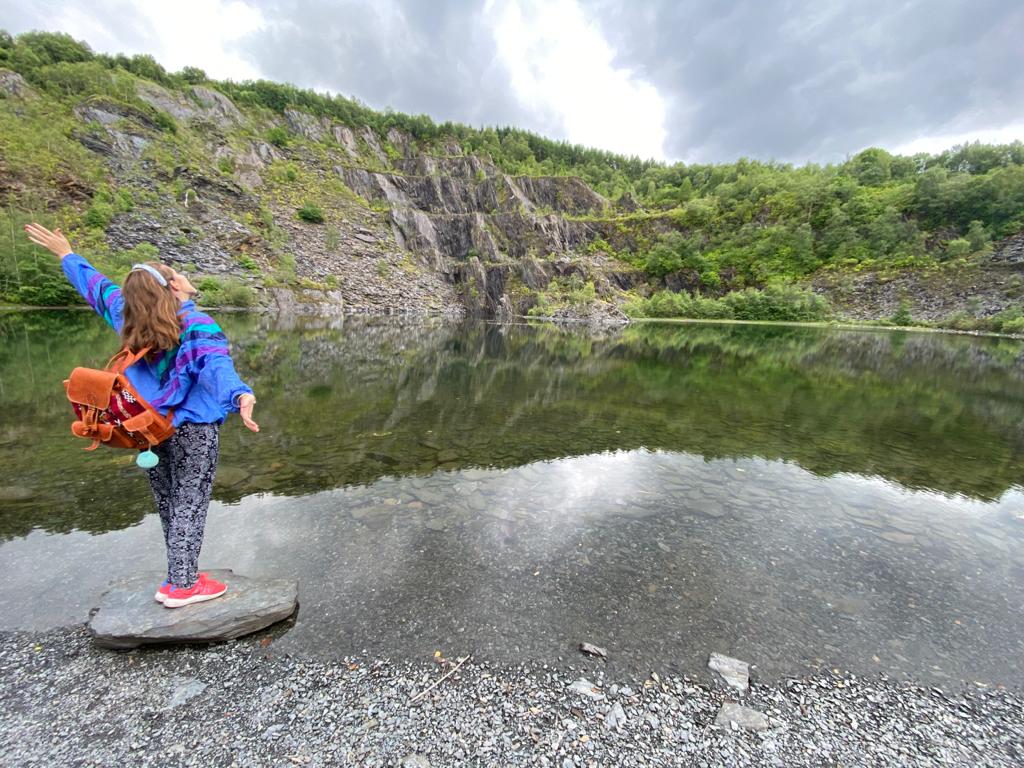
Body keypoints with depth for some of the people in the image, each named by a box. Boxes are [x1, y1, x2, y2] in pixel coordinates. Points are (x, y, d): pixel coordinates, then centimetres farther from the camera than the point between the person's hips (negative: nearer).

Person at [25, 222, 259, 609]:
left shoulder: (130, 318, 1)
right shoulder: (199, 327, -20)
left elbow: (97, 286, 19)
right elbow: (217, 365, -40)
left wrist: (67, 255, 37)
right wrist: (240, 395, -59)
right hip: (193, 431, -7)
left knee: (169, 504, 17)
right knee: (190, 505, 3)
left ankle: (180, 575, 31)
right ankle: (182, 585, 12)